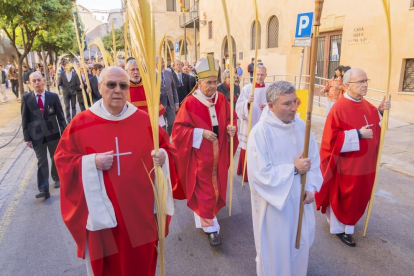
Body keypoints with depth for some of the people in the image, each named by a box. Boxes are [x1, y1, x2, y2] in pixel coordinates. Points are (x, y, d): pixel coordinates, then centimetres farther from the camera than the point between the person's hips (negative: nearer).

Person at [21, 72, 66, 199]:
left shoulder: (53, 96, -4)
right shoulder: (26, 98, -3)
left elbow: (60, 116, -1)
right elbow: (25, 119, 0)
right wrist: (27, 137, -3)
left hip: (53, 134, 1)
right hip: (37, 136, 0)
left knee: (56, 159, 16)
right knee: (42, 162, -1)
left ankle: (56, 178, 39)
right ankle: (43, 190, 0)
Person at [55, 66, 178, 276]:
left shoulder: (144, 120, -2)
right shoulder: (81, 123, -5)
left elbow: (166, 148, 5)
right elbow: (63, 158, -1)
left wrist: (163, 157, -18)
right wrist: (92, 162, -18)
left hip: (140, 209, 1)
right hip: (102, 210, -1)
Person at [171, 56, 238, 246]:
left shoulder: (221, 100, -1)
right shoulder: (190, 103, -16)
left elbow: (231, 118, 9)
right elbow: (179, 129, -15)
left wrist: (232, 128, -13)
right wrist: (201, 133, -22)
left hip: (218, 154, 6)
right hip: (200, 156, -5)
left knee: (215, 187, 21)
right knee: (204, 192, 2)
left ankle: (207, 216, 48)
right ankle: (211, 228, 15)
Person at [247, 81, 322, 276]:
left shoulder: (301, 126, -5)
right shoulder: (260, 132, -24)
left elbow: (314, 159, 2)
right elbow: (260, 173, -24)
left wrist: (311, 187, -9)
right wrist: (293, 169, -20)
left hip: (299, 198, 6)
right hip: (274, 202, -5)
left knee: (300, 242, 25)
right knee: (275, 247, 15)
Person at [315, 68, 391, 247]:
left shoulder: (366, 105, 4)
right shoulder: (339, 108, -21)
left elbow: (375, 126, 16)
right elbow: (332, 138, -24)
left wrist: (380, 111, 0)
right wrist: (358, 134, -24)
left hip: (364, 163, 8)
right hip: (346, 165, -8)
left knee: (358, 196, 22)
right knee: (343, 197, 8)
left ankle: (347, 223, 44)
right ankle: (339, 228, 28)